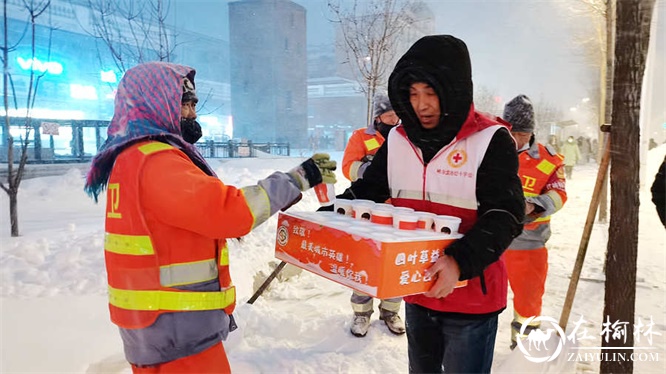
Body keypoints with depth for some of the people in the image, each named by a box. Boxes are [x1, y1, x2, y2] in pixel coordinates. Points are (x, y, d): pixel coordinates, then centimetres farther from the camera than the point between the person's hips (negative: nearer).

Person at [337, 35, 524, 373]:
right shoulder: (398, 139, 1)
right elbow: (367, 190, 7)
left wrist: (460, 261, -35)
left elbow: (505, 216, -20)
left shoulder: (491, 140, -15)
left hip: (471, 296, -5)